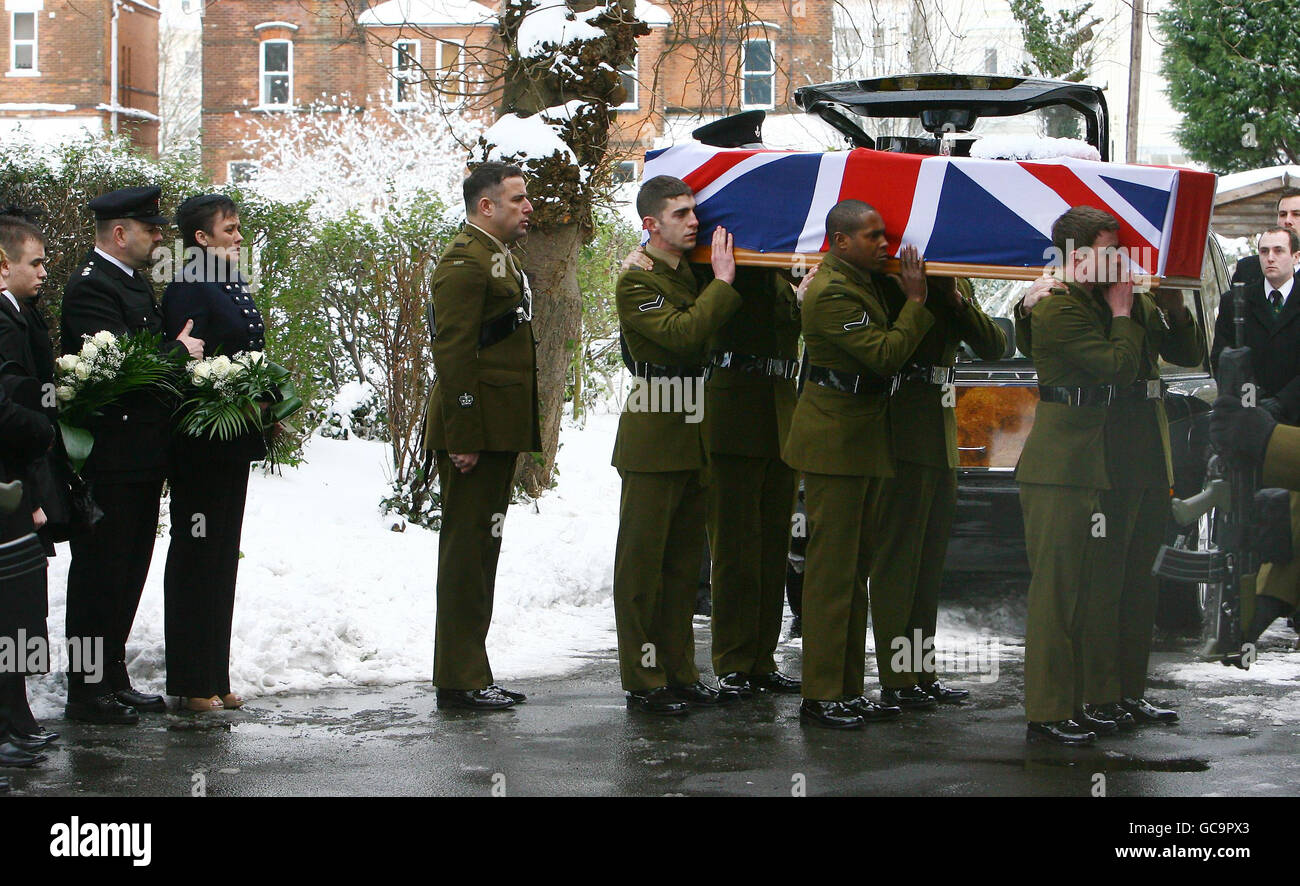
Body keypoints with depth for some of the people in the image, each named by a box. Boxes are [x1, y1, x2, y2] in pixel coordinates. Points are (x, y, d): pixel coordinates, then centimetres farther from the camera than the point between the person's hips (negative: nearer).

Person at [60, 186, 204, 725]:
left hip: (140, 456, 10)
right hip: (109, 460, -10)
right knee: (99, 575, -1)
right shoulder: (91, 287, -17)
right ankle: (88, 693, 8)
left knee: (127, 574, 16)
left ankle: (113, 681, 25)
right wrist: (179, 351, -12)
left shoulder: (134, 281, 15)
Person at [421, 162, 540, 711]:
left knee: (480, 550, 13)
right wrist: (462, 438, -23)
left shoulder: (500, 259, 20)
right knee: (467, 549, -6)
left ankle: (466, 673, 20)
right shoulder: (464, 263, -13)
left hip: (500, 431, 10)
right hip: (476, 432, -10)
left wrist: (523, 432, 21)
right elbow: (452, 353, -19)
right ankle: (459, 681, -1)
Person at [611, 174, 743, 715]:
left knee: (684, 560, 12)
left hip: (692, 439, 8)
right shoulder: (636, 283, -10)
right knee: (643, 560, -2)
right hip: (652, 441, -8)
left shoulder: (694, 274, 15)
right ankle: (643, 682, 3)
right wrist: (723, 282, -16)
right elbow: (681, 333, -24)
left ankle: (679, 674, 19)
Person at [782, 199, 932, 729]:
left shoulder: (864, 280, 12)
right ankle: (820, 696, 0)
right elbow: (886, 354, -22)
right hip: (834, 441, -10)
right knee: (831, 569, -6)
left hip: (862, 440, 10)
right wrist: (916, 299, -14)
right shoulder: (832, 293, -18)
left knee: (856, 566, 13)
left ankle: (849, 688, 19)